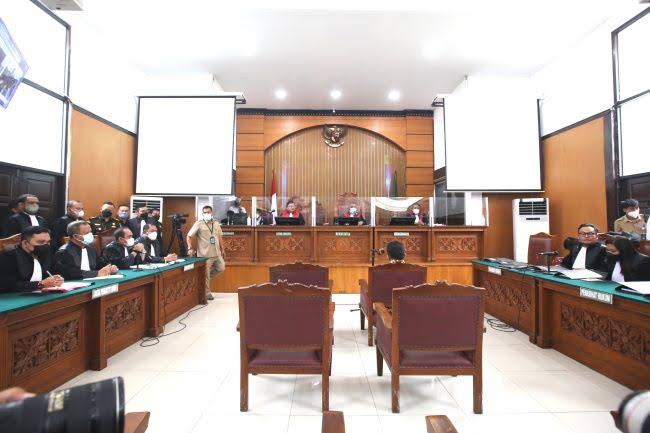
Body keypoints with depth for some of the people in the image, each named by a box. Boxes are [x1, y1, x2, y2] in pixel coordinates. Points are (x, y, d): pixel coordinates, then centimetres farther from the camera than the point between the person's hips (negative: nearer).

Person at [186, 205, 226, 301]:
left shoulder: (216, 224, 10)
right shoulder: (198, 224, -6)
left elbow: (220, 238, 16)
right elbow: (189, 236, -5)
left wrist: (222, 250, 16)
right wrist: (190, 248, -16)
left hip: (217, 253, 6)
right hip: (205, 254, -5)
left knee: (221, 268, 10)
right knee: (205, 274, 3)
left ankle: (207, 278, 30)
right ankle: (207, 292, 18)